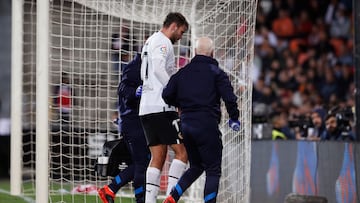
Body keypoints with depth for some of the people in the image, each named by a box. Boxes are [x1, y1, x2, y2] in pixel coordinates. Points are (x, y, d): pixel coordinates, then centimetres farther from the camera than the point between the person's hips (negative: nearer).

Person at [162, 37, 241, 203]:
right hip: (207, 125, -6)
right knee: (213, 170, 1)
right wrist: (234, 119, 2)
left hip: (186, 125, 6)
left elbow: (167, 95, 7)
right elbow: (229, 97, -12)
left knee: (196, 167, 19)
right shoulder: (216, 72, -2)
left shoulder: (183, 72, 11)